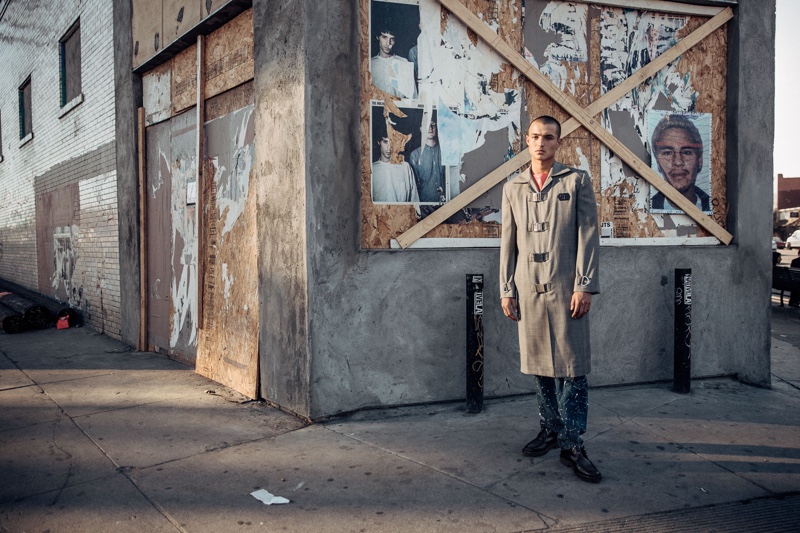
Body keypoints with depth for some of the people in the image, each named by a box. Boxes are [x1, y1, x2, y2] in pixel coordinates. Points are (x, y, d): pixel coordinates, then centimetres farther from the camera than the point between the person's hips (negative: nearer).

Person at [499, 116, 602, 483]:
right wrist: (506, 289, 6)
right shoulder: (513, 188, 13)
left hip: (565, 289, -3)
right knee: (538, 365, 9)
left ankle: (572, 445, 0)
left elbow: (587, 236, -2)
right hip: (528, 289, 3)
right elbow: (508, 243, 13)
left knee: (570, 368, -4)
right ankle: (550, 429, 23)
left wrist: (584, 286, -9)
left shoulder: (577, 181, 4)